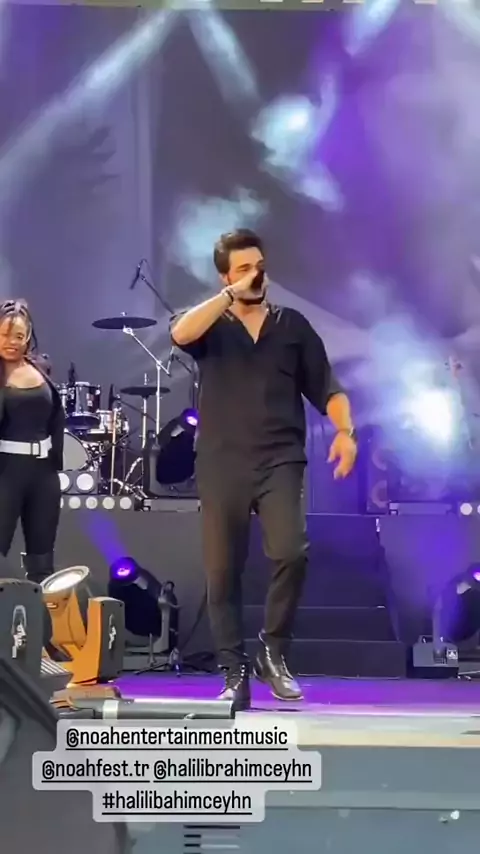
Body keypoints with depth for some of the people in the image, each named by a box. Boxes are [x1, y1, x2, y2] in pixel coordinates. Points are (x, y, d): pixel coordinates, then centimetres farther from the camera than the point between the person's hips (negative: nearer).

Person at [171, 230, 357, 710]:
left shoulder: (293, 325, 13)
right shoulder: (211, 326, 9)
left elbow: (326, 387, 10)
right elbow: (180, 333, -16)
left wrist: (344, 430, -7)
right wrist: (231, 295, -13)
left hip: (280, 459, 0)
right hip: (222, 464, 0)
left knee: (291, 553, -20)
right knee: (222, 572, 2)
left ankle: (272, 653, 1)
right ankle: (234, 675, 15)